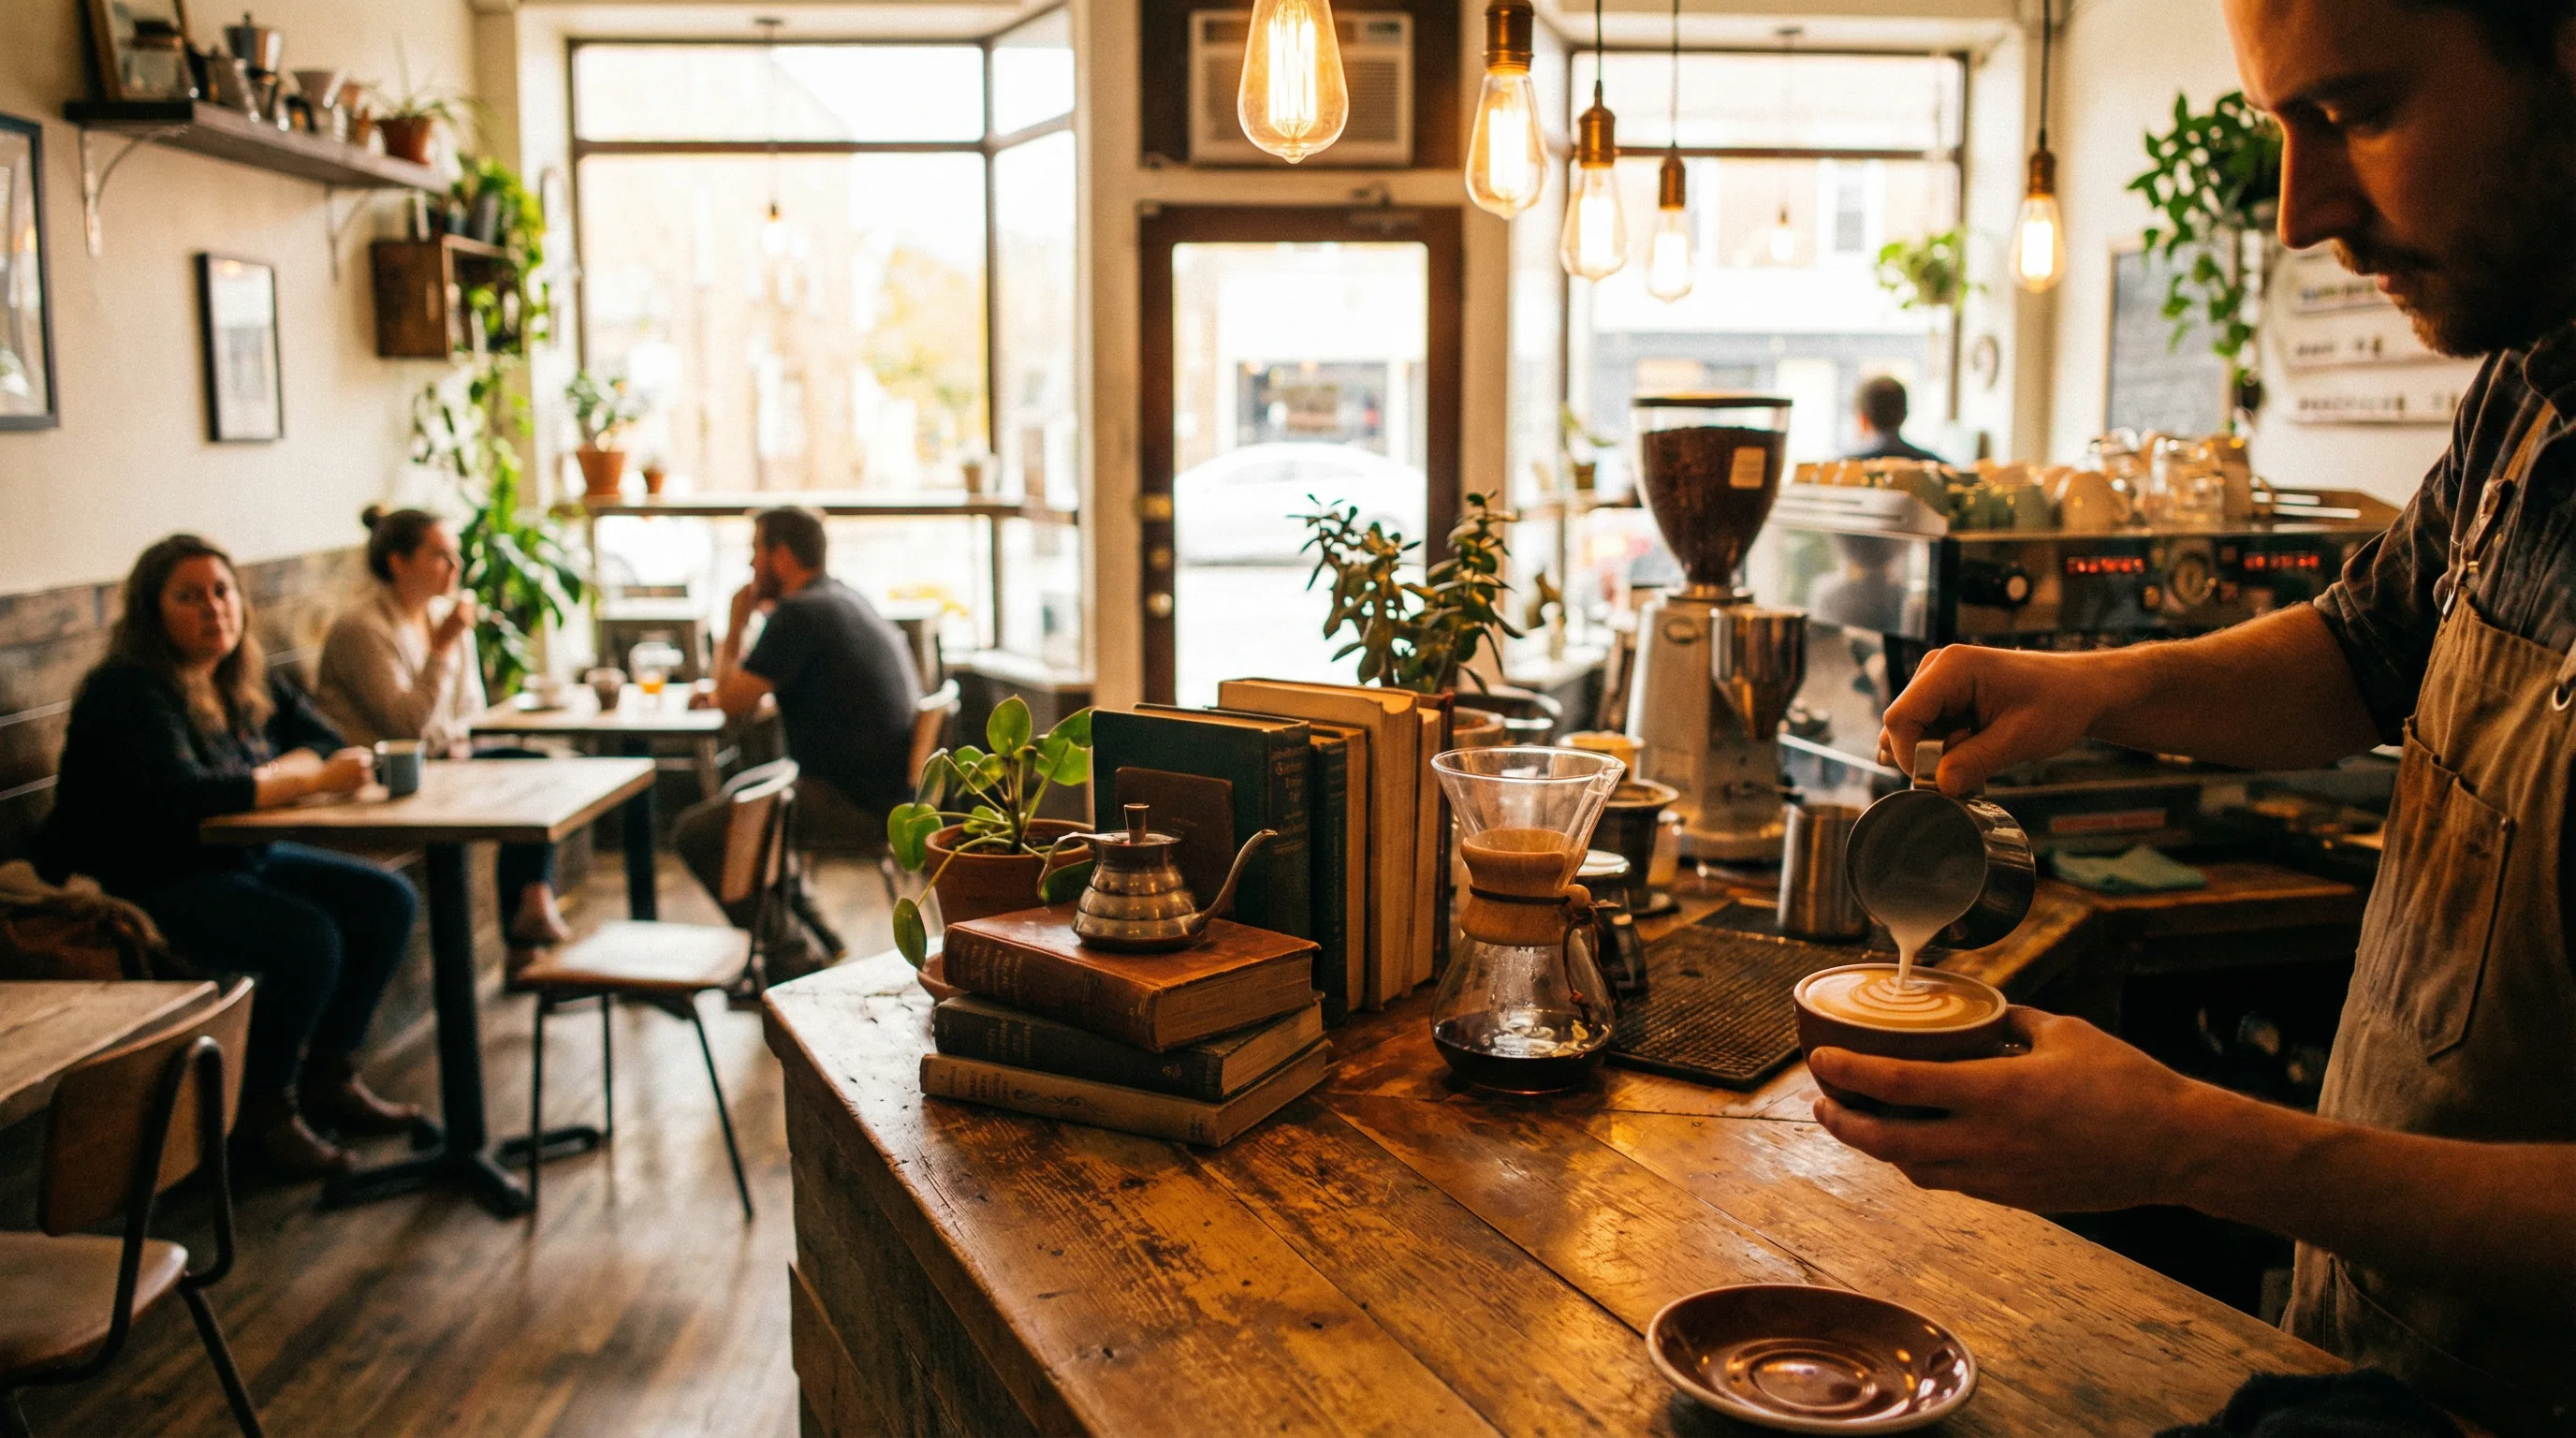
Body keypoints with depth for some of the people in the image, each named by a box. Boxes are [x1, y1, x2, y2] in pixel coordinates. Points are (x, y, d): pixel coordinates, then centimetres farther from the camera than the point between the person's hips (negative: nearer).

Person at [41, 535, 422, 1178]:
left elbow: (328, 742, 6)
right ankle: (267, 1107, -8)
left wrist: (271, 776, -15)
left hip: (241, 859, 9)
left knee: (387, 902, -4)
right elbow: (186, 798, -30)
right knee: (308, 939, -28)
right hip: (143, 889, -8)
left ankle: (328, 1077, 6)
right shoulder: (127, 692, -18)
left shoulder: (248, 678, 7)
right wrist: (312, 779, -29)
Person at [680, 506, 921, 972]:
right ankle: (815, 935, 26)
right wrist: (733, 693, 13)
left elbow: (733, 701, -13)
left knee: (695, 832, -7)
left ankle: (787, 956, 3)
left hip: (854, 801, -10)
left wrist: (736, 623, 0)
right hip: (888, 788, 10)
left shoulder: (798, 612, -16)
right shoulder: (846, 598, 16)